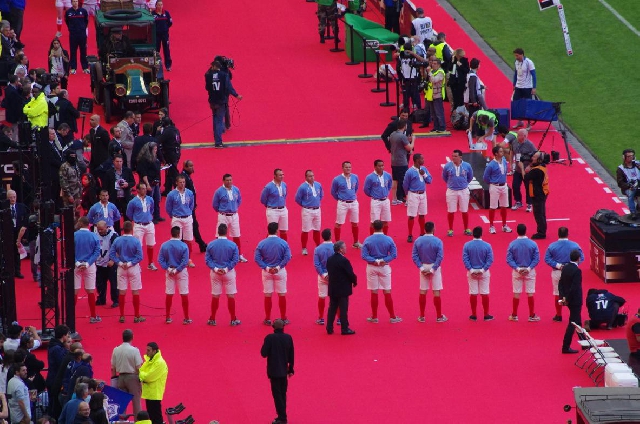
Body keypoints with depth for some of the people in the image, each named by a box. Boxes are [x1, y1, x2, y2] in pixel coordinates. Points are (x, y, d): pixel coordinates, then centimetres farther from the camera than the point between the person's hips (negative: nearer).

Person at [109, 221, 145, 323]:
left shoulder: (117, 241, -5)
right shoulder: (136, 241, -12)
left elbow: (111, 254, -6)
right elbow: (140, 256, -15)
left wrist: (120, 263, -8)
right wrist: (130, 263, -11)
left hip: (121, 269, 2)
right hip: (133, 268, -2)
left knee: (122, 292, 8)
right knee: (135, 292, 5)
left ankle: (122, 316, 12)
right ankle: (137, 316, 9)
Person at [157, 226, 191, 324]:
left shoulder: (164, 245, -6)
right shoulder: (183, 246, -14)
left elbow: (160, 260, -7)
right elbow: (185, 261, -18)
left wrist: (168, 269, -9)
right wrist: (176, 270, -13)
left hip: (169, 272, 3)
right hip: (181, 272, -3)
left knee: (169, 295, 11)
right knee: (184, 295, 5)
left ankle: (167, 318, 16)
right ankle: (186, 319, 9)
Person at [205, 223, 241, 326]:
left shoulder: (211, 245, -6)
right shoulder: (233, 245, -10)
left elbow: (207, 259, -7)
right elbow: (236, 259, -12)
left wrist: (215, 268, -10)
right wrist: (226, 269, -11)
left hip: (215, 273, 1)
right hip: (229, 273, -1)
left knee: (215, 296, 10)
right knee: (231, 296, 6)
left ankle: (212, 319, 16)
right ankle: (233, 319, 11)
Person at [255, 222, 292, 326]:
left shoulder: (262, 243, -7)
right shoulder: (283, 243, -9)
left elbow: (257, 258, -10)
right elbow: (287, 257, -14)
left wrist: (266, 268, -11)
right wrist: (278, 267, -12)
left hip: (267, 272, 1)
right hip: (280, 271, -1)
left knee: (268, 295, 7)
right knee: (282, 295, 9)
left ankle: (267, 319, 12)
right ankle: (283, 318, 14)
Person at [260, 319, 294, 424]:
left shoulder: (270, 338, -16)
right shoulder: (288, 338, -3)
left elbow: (264, 353, -16)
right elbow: (291, 355, 3)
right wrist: (291, 369, 14)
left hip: (274, 371, -4)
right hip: (284, 370, 4)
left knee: (277, 394, 1)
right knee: (282, 394, 15)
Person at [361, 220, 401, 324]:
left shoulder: (368, 240, -8)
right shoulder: (389, 240, -7)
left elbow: (363, 255, -12)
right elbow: (394, 254, -8)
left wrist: (374, 261, -13)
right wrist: (384, 260, -11)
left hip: (372, 267, 0)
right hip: (384, 268, 0)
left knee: (374, 293, 6)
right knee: (387, 292, 6)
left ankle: (374, 317, 13)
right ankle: (392, 317, 10)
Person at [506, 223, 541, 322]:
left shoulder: (512, 244, -8)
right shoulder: (533, 244, -9)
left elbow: (509, 259, -9)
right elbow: (536, 259, -10)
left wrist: (517, 268, -10)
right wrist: (529, 268, -10)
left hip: (517, 272, 1)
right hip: (530, 272, 0)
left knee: (516, 293, 8)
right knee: (530, 293, 6)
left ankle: (514, 315, 15)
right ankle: (532, 315, 11)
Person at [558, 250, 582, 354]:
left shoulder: (565, 268, 3)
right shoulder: (577, 271, -21)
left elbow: (560, 283, 4)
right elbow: (574, 287, -24)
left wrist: (563, 297, -1)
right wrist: (567, 299, -13)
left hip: (569, 300, 8)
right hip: (575, 301, -8)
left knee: (577, 322, 21)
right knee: (572, 324, -2)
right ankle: (566, 347, -1)